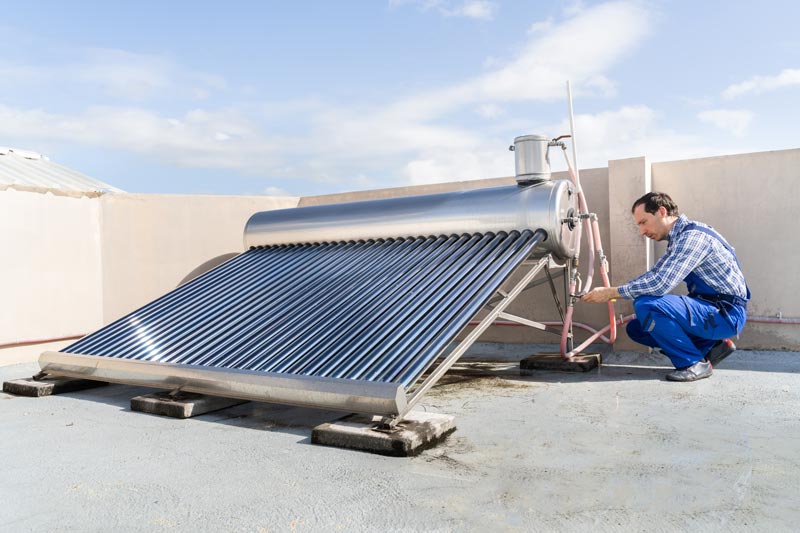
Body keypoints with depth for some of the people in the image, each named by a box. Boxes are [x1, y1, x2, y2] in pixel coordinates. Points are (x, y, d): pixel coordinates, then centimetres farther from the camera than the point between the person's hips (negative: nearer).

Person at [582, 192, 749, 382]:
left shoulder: (692, 236, -21)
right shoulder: (679, 238, 11)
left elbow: (660, 284, -30)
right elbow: (653, 276, 17)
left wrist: (612, 292, -21)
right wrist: (611, 292, 5)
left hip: (727, 314, -10)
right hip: (711, 309, 10)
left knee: (646, 304, -26)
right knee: (636, 328, 6)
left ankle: (694, 363, -9)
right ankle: (712, 346, 9)